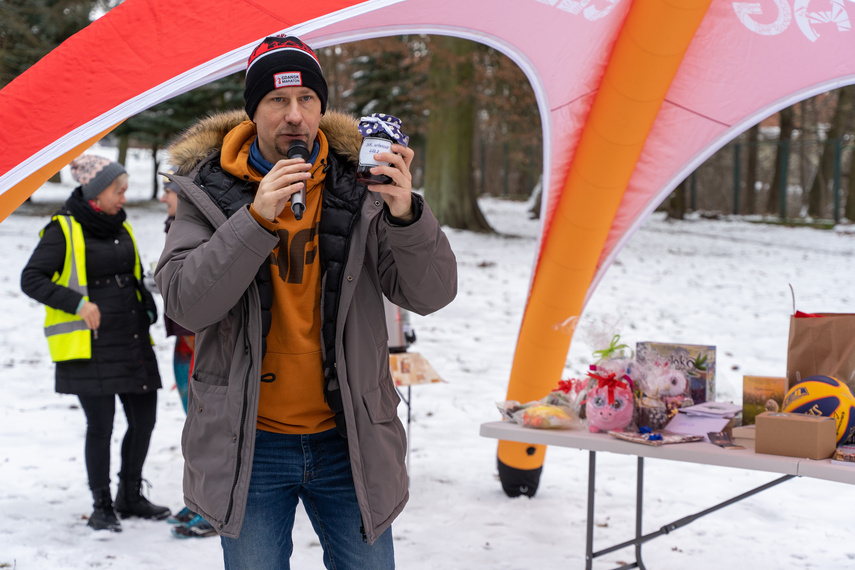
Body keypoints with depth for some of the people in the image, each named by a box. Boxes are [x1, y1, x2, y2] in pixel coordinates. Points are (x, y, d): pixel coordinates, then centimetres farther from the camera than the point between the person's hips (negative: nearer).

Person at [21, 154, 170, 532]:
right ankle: (102, 506, 13)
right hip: (89, 343, -7)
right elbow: (31, 279, -8)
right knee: (101, 424, -3)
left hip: (132, 341, 7)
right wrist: (77, 303, -18)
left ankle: (130, 497, 27)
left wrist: (147, 308, 9)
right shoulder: (63, 229, -5)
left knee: (144, 419, 8)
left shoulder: (121, 228, 16)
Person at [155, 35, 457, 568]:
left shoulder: (359, 186, -2)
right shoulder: (210, 189, -3)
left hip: (346, 440, 1)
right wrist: (257, 219, -24)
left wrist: (407, 215, -26)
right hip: (249, 446, -1)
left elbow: (431, 294, -8)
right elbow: (185, 303, -14)